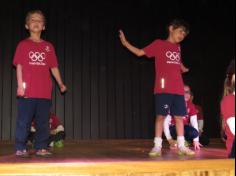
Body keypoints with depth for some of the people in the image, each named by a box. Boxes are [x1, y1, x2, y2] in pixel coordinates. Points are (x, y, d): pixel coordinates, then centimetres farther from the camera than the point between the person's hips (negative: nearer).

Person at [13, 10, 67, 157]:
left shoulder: (48, 46, 13)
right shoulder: (23, 44, 6)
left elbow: (53, 67, 12)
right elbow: (19, 66, 1)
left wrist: (60, 84, 3)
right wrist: (20, 85, -8)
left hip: (45, 91, 3)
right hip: (27, 91, -3)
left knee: (43, 122, 6)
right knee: (24, 121, -1)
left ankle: (41, 148, 14)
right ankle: (21, 148, 8)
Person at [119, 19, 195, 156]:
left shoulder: (178, 47, 18)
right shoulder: (159, 44, 2)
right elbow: (140, 52, -1)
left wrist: (184, 69, 26)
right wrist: (125, 43, -8)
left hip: (178, 89, 6)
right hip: (163, 88, -5)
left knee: (179, 116, 6)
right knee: (161, 116, -5)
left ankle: (182, 146, 13)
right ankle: (157, 146, 2)